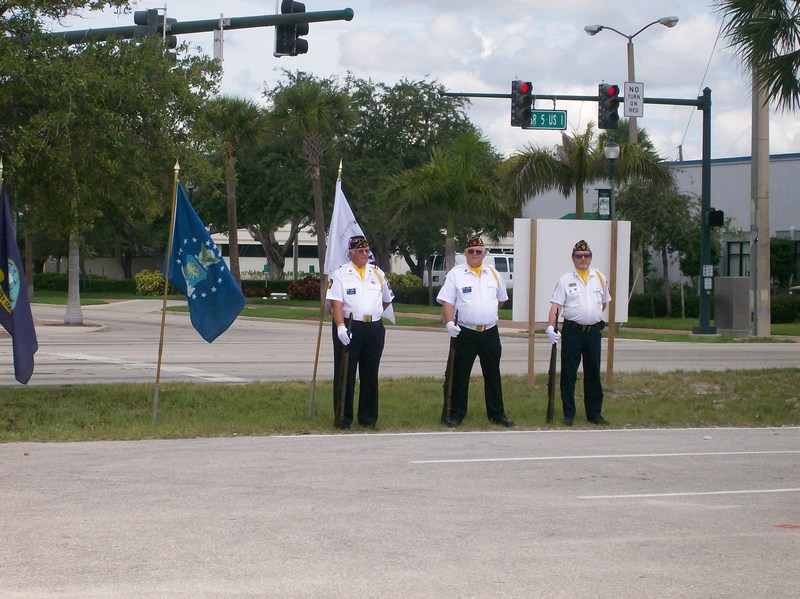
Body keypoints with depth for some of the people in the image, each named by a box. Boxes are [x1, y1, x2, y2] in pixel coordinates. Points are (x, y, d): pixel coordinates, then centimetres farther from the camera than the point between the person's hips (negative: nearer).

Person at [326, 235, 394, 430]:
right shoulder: (340, 274, -1)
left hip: (374, 328, 4)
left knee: (370, 374, 8)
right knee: (345, 374, 0)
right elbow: (336, 304, -10)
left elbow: (387, 299, 27)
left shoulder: (377, 273, 12)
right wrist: (341, 326, -22)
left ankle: (368, 417, 15)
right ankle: (344, 417, 6)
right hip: (349, 329, -4)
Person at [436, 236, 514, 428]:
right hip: (465, 333, -3)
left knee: (493, 374, 9)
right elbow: (447, 302, -7)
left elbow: (501, 299, 24)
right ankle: (456, 414, 8)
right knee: (460, 375, 1)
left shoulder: (493, 274, 10)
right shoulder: (455, 274, -2)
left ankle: (497, 414, 17)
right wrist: (449, 322, -22)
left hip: (490, 332, 3)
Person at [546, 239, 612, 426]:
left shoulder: (599, 278, 8)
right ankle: (569, 413, 8)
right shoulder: (565, 280, -1)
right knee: (568, 374, 0)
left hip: (593, 331, 3)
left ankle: (594, 412, 17)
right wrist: (550, 327, -20)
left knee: (593, 374, 8)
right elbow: (556, 305, -8)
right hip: (572, 331, -2)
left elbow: (604, 302, 23)